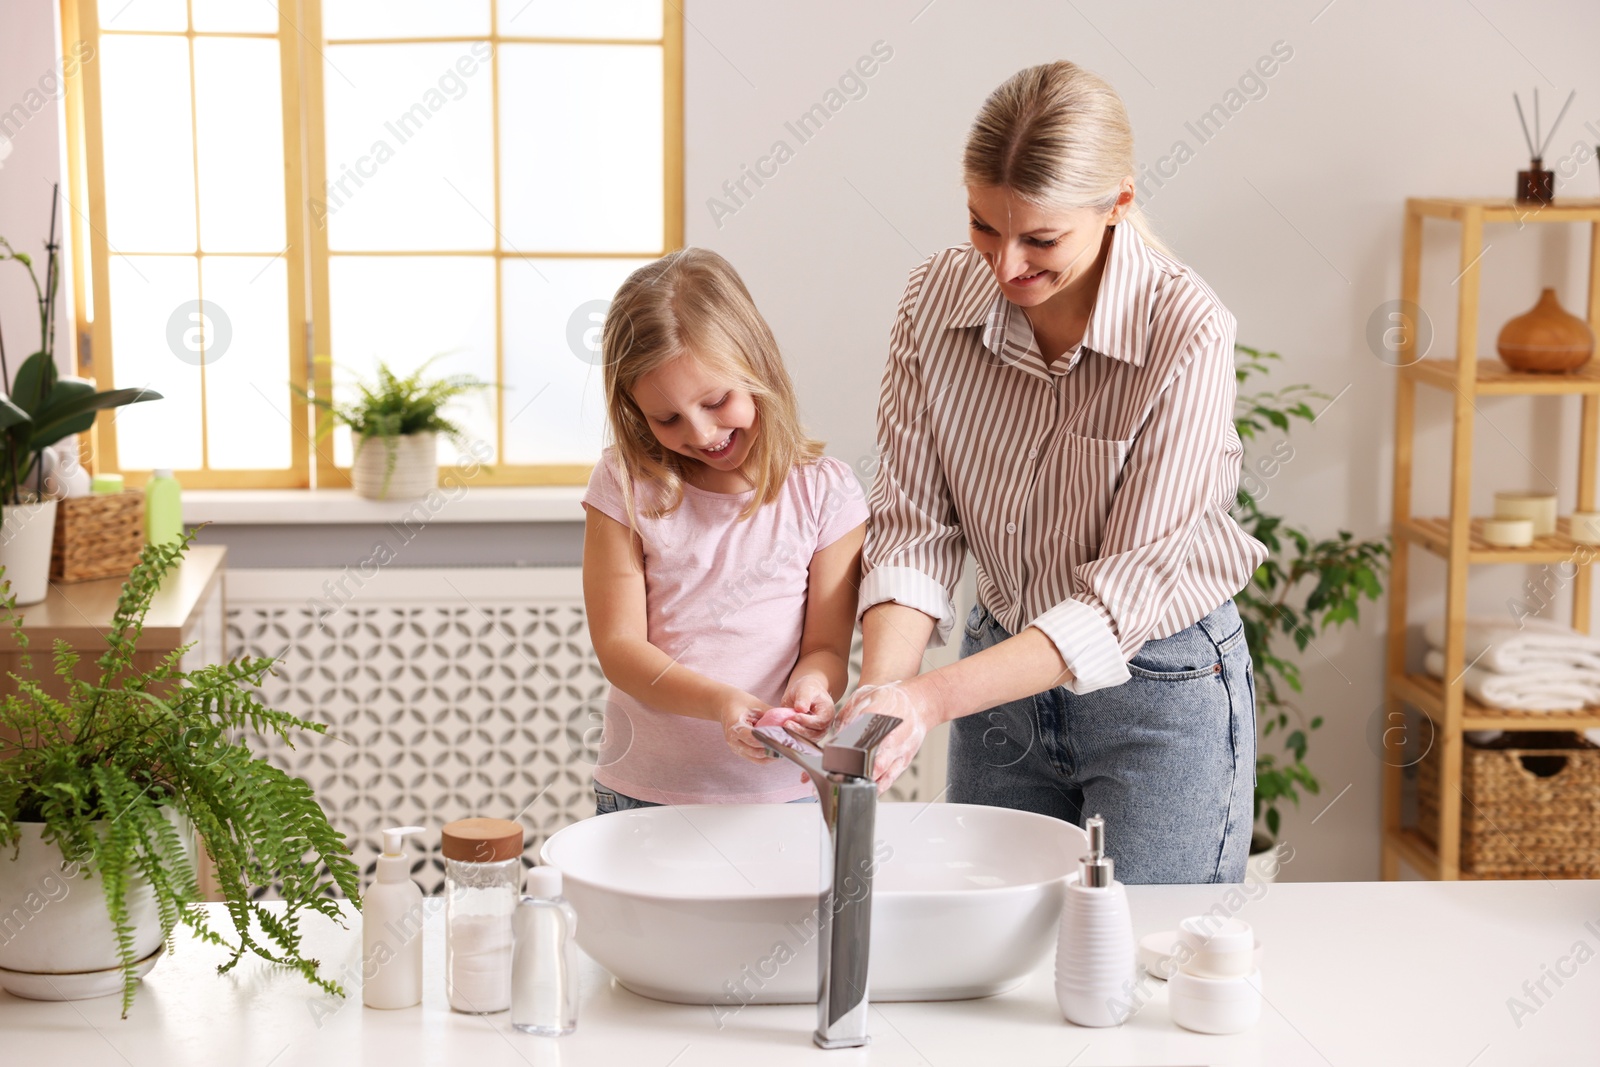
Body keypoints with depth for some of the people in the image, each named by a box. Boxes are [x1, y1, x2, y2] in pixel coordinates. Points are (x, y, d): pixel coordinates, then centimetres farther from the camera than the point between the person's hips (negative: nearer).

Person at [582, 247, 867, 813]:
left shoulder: (824, 491, -2)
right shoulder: (625, 487, -2)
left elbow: (828, 646, -1)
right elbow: (619, 645, -6)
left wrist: (811, 685, -25)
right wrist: (719, 701, -23)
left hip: (781, 790, -1)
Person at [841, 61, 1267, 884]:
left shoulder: (1185, 331, -22)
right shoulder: (937, 299, -9)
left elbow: (1132, 585, -23)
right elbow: (914, 521, -7)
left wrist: (935, 697, -31)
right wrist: (880, 689, -25)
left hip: (1161, 689, -4)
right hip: (1003, 673, 4)